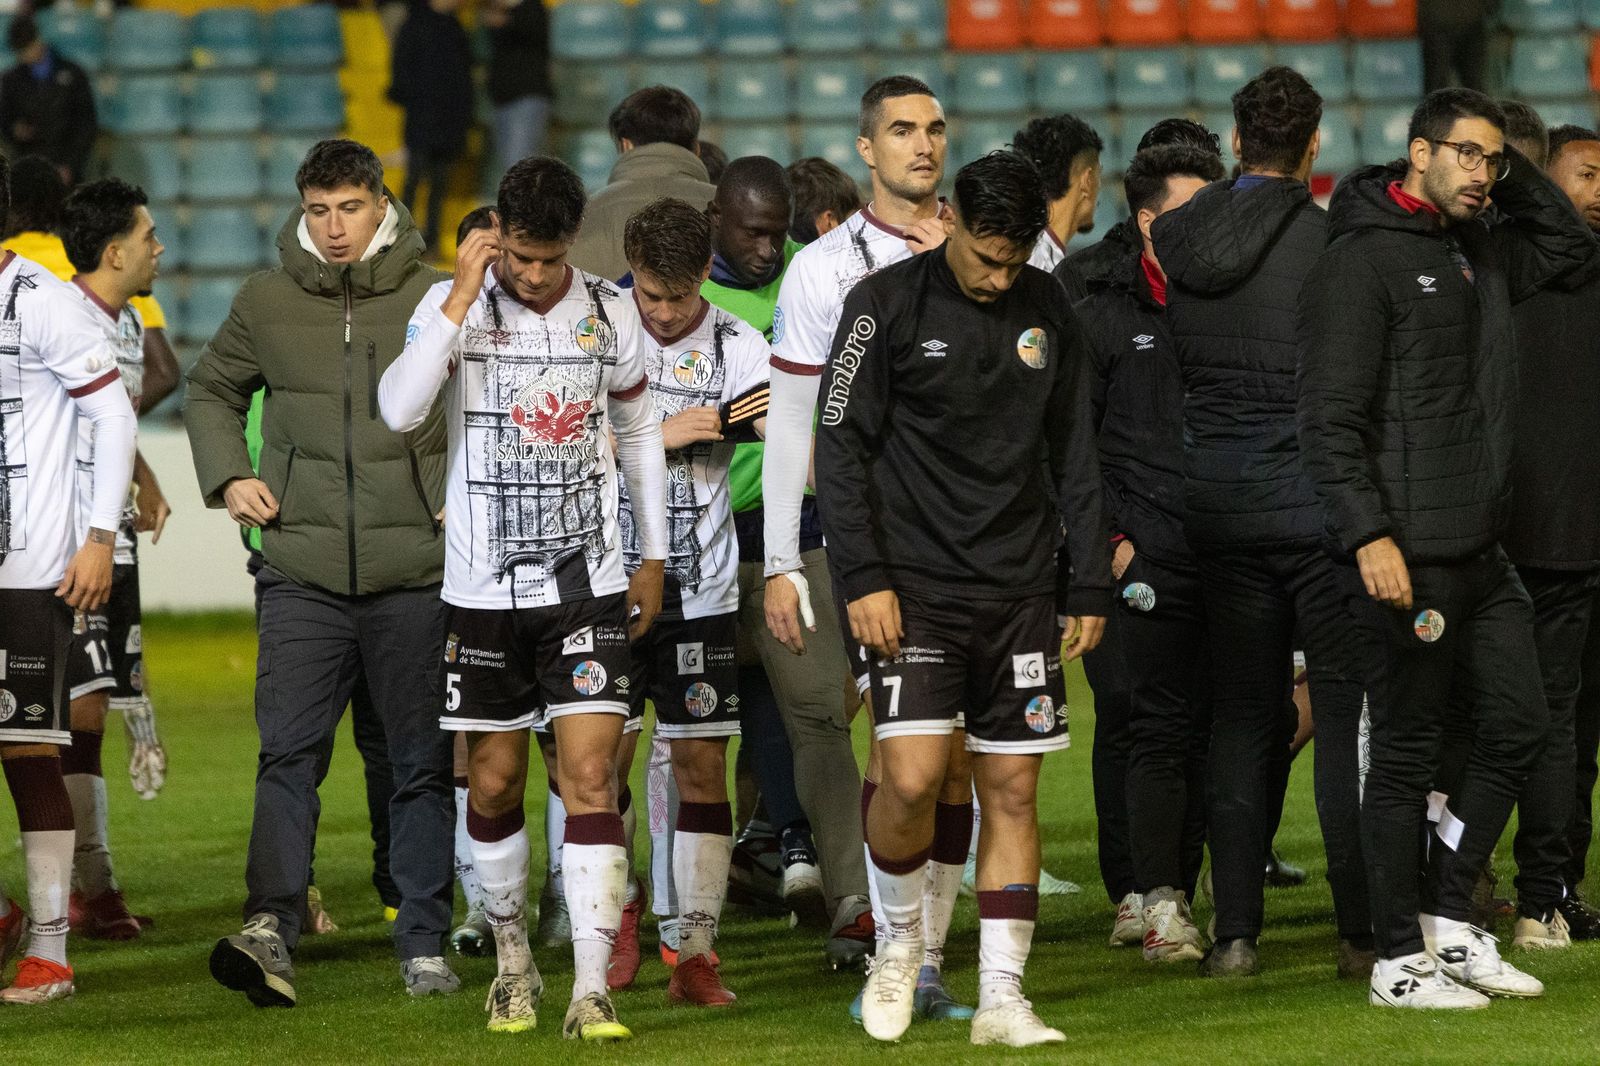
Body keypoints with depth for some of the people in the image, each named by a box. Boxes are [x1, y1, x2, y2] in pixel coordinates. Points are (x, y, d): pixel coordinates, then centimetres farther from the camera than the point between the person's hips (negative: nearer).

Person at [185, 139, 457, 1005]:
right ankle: (270, 928, -20)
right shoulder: (266, 302, 6)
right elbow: (211, 389, 22)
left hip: (415, 572, 0)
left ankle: (425, 944, 12)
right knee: (287, 753, -12)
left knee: (423, 764, 5)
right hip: (302, 573, 0)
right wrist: (228, 475, 7)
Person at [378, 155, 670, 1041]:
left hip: (588, 584, 0)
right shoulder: (452, 306, -5)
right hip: (483, 592, 0)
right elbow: (399, 410, -21)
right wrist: (464, 296, -22)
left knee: (590, 777, -9)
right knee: (493, 784, 8)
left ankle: (591, 991, -13)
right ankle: (513, 959, 29)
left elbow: (639, 430, 16)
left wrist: (653, 557, 17)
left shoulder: (608, 313, 2)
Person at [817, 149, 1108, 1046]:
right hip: (917, 587, -4)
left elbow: (1075, 457, 15)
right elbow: (840, 448, -4)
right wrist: (864, 578, -11)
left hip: (1020, 590, 4)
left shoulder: (1048, 311, 9)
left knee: (1014, 788, 2)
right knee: (913, 777, -15)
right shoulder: (889, 305, -4)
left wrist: (1091, 585, 11)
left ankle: (1002, 995, 6)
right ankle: (900, 938, 11)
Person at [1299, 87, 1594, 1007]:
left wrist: (1514, 169, 15)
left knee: (1519, 728, 9)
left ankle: (1450, 922, 18)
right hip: (1411, 552, -9)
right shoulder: (1364, 259, -10)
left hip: (1482, 551, 9)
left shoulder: (1481, 255, 15)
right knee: (1408, 750, -2)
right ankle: (1400, 959, 4)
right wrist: (1370, 535, -21)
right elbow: (1331, 417, -14)